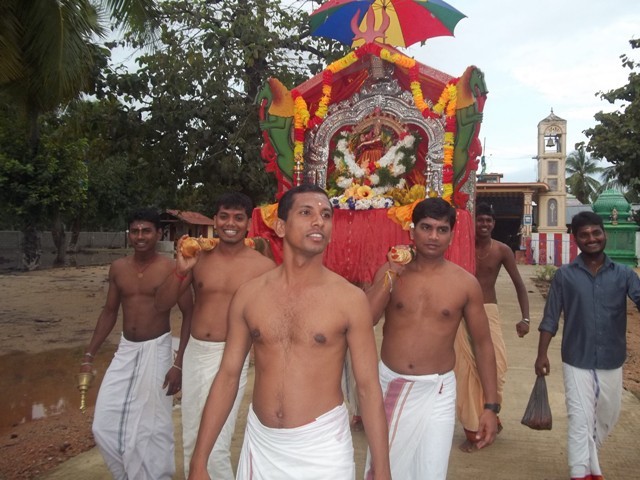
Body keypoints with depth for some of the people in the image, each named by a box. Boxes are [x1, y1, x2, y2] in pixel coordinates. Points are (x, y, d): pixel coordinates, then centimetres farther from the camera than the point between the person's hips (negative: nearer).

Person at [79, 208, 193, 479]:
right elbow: (109, 311, 13)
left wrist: (179, 363, -15)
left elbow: (189, 315, -9)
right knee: (105, 426, 6)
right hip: (125, 350, 5)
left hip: (156, 350, -5)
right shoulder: (118, 268, 3)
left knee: (153, 428, 1)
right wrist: (89, 355, 10)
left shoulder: (171, 268, -11)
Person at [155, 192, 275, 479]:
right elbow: (162, 303, 2)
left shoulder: (263, 266, -8)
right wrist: (180, 270, -14)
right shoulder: (199, 257, 1)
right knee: (191, 442, 19)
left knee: (215, 448, -7)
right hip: (194, 354, 4)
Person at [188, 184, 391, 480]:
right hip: (260, 443, 2)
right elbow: (228, 376, 2)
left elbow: (368, 387, -6)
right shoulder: (249, 295, -3)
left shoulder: (350, 298, -10)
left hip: (323, 445, -2)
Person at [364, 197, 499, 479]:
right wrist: (392, 274, -18)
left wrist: (491, 406, -3)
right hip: (389, 384, 1)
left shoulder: (466, 283, -5)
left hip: (436, 391, -1)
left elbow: (483, 344, 0)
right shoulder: (389, 271, -4)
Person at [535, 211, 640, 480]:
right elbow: (550, 319, -1)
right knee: (581, 421, -3)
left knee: (606, 419, 20)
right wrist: (542, 354, -6)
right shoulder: (564, 275, -4)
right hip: (577, 361, -3)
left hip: (611, 362, 3)